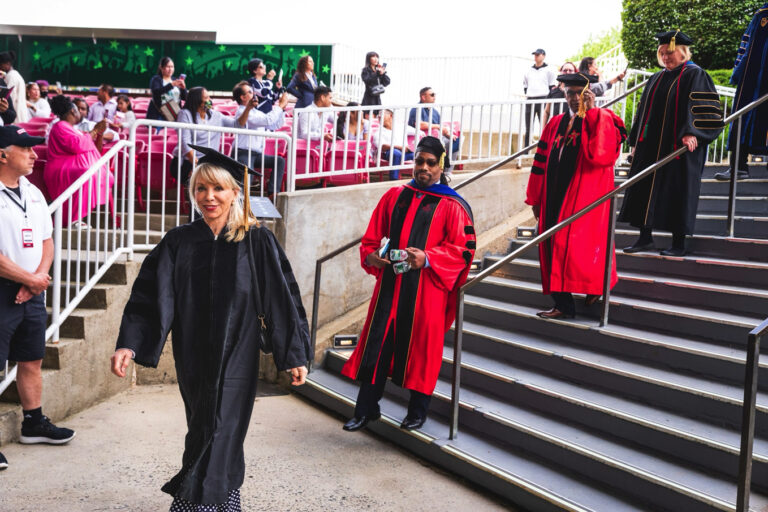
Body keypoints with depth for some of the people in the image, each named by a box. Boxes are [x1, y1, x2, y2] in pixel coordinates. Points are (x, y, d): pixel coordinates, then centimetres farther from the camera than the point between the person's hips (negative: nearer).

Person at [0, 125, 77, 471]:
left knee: (32, 362, 16)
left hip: (33, 293, 7)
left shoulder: (33, 193, 11)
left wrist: (39, 277, -3)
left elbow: (47, 241, 13)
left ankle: (34, 423, 29)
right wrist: (28, 279, -12)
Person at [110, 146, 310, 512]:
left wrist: (295, 355, -5)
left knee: (219, 434, -4)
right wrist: (129, 345, -16)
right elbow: (150, 296, -4)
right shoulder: (178, 243, 2)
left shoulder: (258, 243, -5)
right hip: (193, 358, 3)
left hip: (236, 357, -3)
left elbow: (282, 299, -4)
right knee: (206, 432, 14)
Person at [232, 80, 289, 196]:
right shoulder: (243, 112, -11)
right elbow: (268, 120, -22)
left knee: (279, 160, -6)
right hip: (244, 154, -9)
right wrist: (280, 105, -12)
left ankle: (272, 193, -14)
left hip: (257, 154, 9)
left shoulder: (257, 112, 17)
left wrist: (282, 108, 9)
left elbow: (276, 125, 20)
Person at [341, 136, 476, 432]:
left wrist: (427, 258, -20)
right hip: (390, 285, 3)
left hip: (426, 290, -3)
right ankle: (366, 410, 15)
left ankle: (417, 412, 22)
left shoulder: (452, 206, 0)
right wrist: (371, 256, -7)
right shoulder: (394, 196, 12)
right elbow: (372, 236, 14)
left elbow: (463, 248, -6)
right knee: (377, 344, 4)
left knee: (421, 348, 5)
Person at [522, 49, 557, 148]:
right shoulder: (529, 71, 19)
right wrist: (526, 94, 9)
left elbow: (553, 87, 3)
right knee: (528, 128, 3)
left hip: (543, 100, -4)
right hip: (530, 100, 4)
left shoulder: (549, 70, 7)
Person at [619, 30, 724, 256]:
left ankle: (678, 244, 4)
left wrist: (692, 134, -26)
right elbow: (644, 111, 21)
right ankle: (645, 238, 13)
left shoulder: (694, 75, -3)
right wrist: (637, 142, 16)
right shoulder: (657, 79, 17)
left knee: (677, 193, -4)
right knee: (645, 191, 5)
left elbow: (705, 110, -12)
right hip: (650, 148, 7)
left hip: (679, 148, -7)